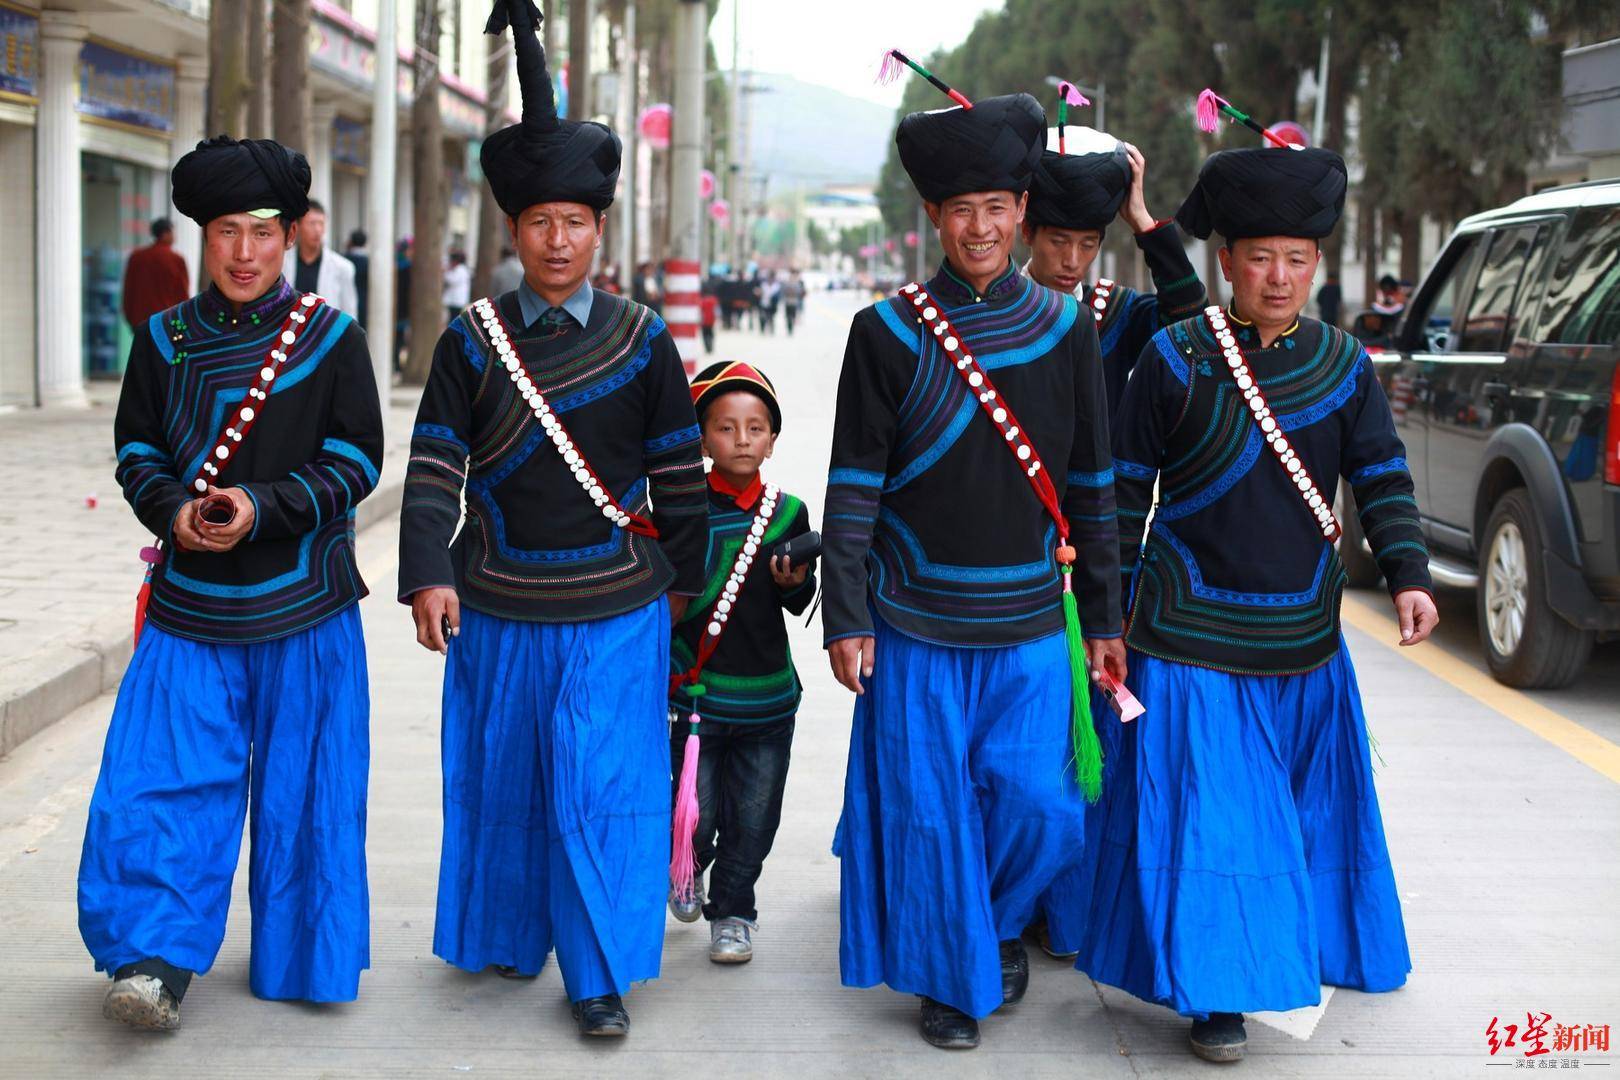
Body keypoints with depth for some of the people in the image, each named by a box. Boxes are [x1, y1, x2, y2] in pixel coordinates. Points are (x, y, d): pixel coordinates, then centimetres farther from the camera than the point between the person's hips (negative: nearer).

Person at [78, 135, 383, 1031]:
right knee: (163, 775, -8)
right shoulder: (163, 339, 7)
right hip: (191, 602, 1)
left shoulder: (332, 339, 1)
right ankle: (157, 959, 0)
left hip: (306, 608, -1)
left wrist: (265, 509, -16)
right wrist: (174, 512, -12)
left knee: (305, 787, 7)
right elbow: (137, 453, 9)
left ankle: (305, 961, 22)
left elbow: (356, 461, -3)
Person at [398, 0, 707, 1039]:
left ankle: (602, 971, 7)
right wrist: (429, 573, -14)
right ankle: (510, 936, 34)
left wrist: (683, 574, 12)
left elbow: (680, 472, 7)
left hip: (615, 610, -1)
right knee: (502, 778, 14)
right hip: (497, 606, 2)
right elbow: (435, 464, -3)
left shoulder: (642, 338, 0)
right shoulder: (473, 337, 1)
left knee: (605, 788, -3)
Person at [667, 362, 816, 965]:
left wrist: (794, 582, -12)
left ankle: (731, 911, 25)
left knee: (754, 819, 6)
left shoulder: (788, 513, 3)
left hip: (767, 698, 2)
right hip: (695, 692, -2)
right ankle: (687, 869, 35)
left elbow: (801, 604, 9)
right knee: (697, 818, 2)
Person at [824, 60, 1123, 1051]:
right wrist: (846, 619, -5)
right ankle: (952, 978, 24)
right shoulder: (888, 333, -3)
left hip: (1033, 621, 2)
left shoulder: (1066, 329, 3)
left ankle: (1003, 925, 30)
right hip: (917, 624, -1)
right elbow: (853, 488, -2)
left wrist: (1104, 619, 8)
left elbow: (1092, 486, 8)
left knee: (1037, 802, 0)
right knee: (930, 810, 4)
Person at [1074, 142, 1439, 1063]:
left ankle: (1297, 953, 36)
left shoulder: (1345, 363, 3)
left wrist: (1408, 575, -10)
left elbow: (1384, 479, 5)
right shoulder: (1175, 358, -6)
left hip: (1304, 641, 4)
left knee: (1303, 809, 15)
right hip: (1192, 638, -4)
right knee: (1206, 811, -4)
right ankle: (1216, 989, 6)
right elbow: (1128, 489, -2)